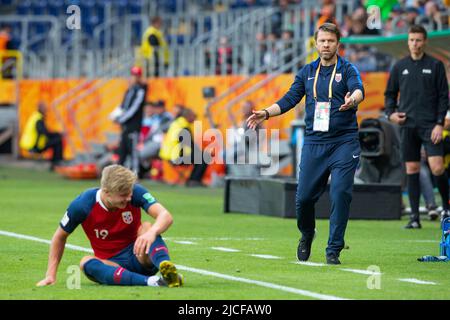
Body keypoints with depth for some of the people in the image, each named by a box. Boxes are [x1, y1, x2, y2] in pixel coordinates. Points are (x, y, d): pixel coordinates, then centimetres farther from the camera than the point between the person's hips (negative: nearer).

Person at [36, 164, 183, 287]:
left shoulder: (135, 192, -14)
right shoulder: (83, 204, -13)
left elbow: (166, 216, -27)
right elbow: (60, 237, 3)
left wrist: (152, 232, -50)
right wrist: (51, 275, -2)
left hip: (140, 259, 0)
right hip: (111, 264, 0)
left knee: (147, 228, -27)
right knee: (86, 262, -33)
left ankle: (166, 268, -56)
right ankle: (150, 281, -53)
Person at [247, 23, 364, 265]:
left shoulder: (347, 70, 0)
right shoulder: (307, 72, 13)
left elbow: (358, 90, -19)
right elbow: (290, 99, 12)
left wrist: (352, 99, -42)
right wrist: (266, 113, -2)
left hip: (343, 142, -3)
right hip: (314, 143, 3)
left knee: (340, 194, -12)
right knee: (304, 197, 0)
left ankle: (333, 250, -2)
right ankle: (307, 235, 29)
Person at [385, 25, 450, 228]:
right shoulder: (399, 66, 10)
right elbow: (390, 93, 18)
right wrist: (390, 113, 0)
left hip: (430, 125, -3)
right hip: (408, 125, 3)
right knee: (412, 170, 3)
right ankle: (414, 217, 5)